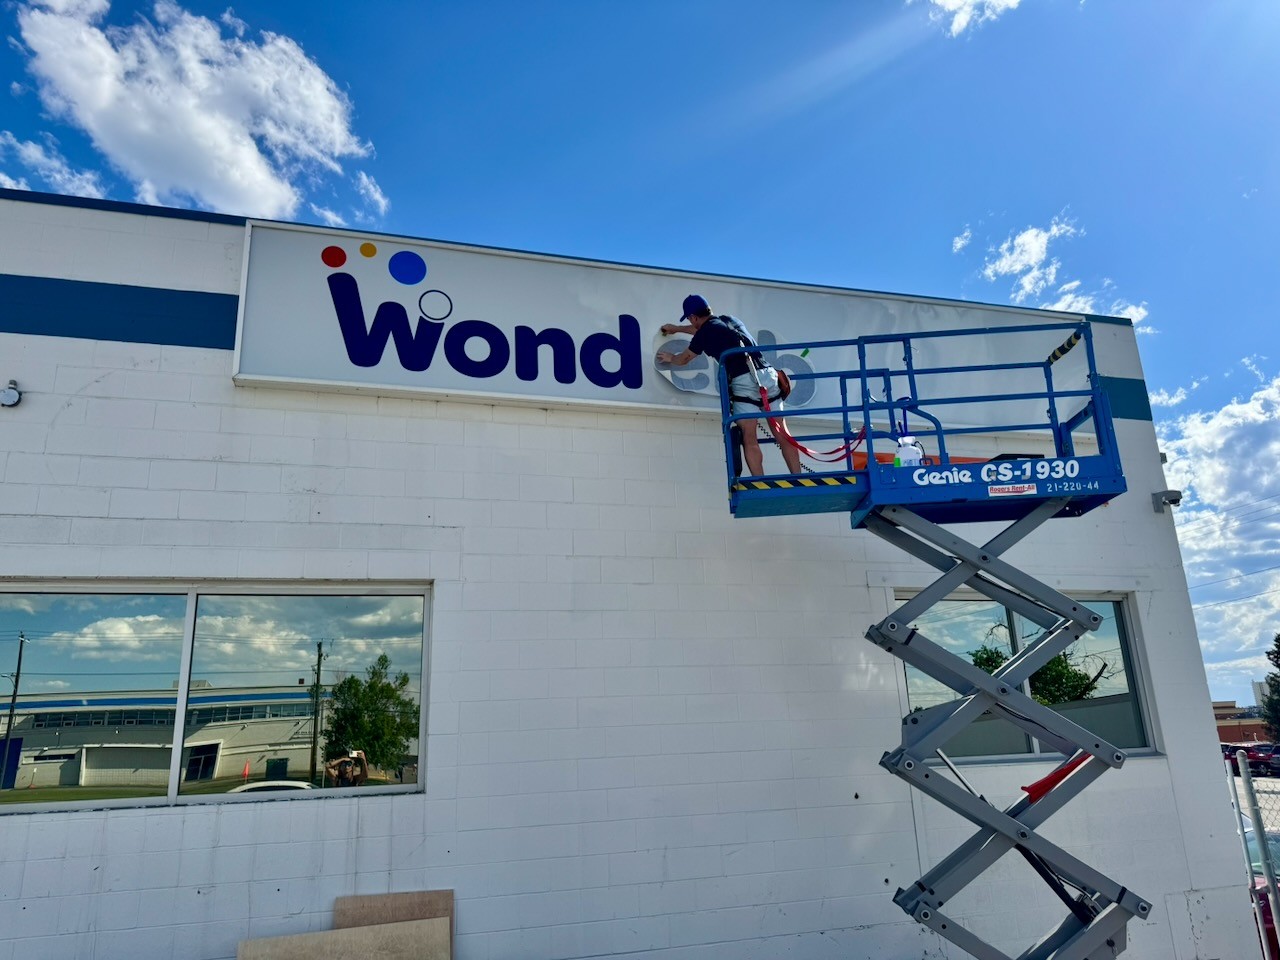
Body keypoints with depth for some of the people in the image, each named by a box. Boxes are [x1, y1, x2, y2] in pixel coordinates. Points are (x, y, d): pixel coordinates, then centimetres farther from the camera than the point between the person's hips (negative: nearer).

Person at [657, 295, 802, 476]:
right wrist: (676, 328, 59)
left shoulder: (704, 334, 5)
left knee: (749, 439, -4)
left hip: (744, 381, -6)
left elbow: (683, 359, 23)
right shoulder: (731, 320, 24)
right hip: (768, 374, 6)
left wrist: (670, 358, 46)